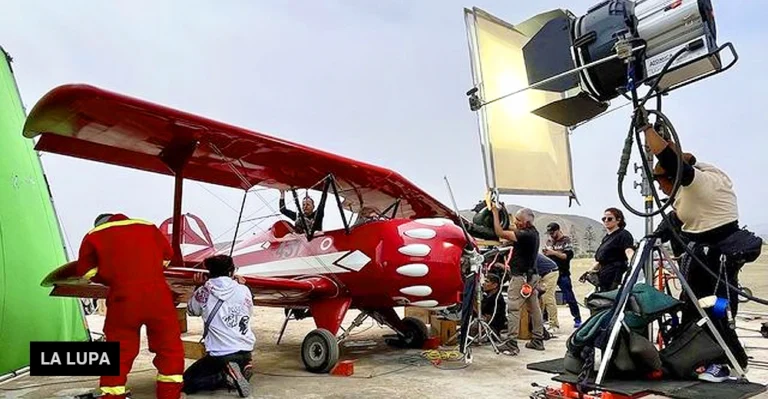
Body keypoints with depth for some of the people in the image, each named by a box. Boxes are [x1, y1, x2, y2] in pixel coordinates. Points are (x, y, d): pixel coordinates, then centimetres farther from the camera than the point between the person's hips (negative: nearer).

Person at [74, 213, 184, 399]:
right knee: (170, 349, 12)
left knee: (118, 354, 11)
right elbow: (166, 257, 22)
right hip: (157, 295, 1)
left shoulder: (94, 235, 12)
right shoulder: (148, 227, 16)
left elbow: (87, 271, 11)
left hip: (124, 298, 0)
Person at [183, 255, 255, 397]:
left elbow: (191, 310, 15)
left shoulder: (204, 292, -4)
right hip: (245, 353, 4)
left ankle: (225, 377, -10)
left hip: (219, 355, -4)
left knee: (186, 383, 13)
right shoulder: (244, 290, 0)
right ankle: (240, 372, 1)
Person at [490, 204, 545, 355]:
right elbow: (512, 229, 20)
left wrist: (495, 212, -16)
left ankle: (511, 344, -8)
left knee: (513, 309, -7)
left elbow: (500, 233, -24)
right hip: (531, 275, 10)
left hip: (521, 277, -10)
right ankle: (538, 340, 22)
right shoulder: (533, 232, 7)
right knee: (534, 308, 14)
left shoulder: (525, 235, -21)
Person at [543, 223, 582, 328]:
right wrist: (544, 253, -3)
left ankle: (577, 319, 5)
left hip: (562, 273, -5)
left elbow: (569, 256, -15)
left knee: (569, 297, -3)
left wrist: (554, 252, -22)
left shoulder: (566, 240, -4)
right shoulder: (549, 241, 12)